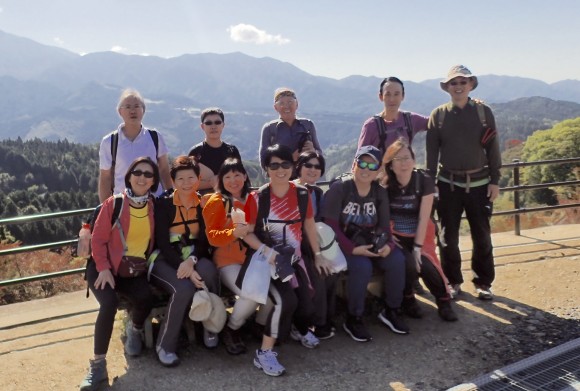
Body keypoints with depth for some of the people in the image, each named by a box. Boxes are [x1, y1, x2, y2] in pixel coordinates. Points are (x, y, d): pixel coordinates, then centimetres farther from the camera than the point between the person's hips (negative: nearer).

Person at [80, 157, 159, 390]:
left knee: (145, 297, -28)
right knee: (109, 303, -29)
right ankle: (98, 365, -16)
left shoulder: (155, 208, 3)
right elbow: (98, 239, -7)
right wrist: (103, 268, -18)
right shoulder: (113, 204, -6)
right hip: (106, 268, -2)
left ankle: (135, 330, 8)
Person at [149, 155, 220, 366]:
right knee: (184, 289, -33)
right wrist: (184, 267, -26)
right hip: (165, 259, -3)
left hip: (195, 257, 3)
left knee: (208, 270, -33)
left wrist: (191, 261, -22)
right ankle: (165, 345, -12)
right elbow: (163, 244, -12)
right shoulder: (163, 204, -8)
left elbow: (204, 240, -1)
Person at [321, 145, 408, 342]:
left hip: (370, 243, 5)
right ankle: (353, 319, -12)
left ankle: (391, 311, 2)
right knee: (362, 266, -33)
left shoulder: (380, 193, 4)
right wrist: (352, 249, -27)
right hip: (343, 244, -5)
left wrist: (389, 244, -18)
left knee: (397, 259, -19)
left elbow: (384, 225, 4)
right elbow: (330, 224, -18)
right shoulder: (338, 189, -13)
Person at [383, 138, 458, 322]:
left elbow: (423, 218, -13)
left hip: (420, 236, 0)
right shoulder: (384, 184, -9)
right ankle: (407, 300, 4)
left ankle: (444, 301, 5)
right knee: (408, 265, -28)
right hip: (395, 237, 0)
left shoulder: (424, 181, -10)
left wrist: (417, 247, -17)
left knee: (427, 267, -25)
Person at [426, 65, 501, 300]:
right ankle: (453, 281, 22)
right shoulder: (438, 115, 0)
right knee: (449, 236, 7)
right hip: (449, 184, 0)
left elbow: (493, 148, 2)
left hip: (479, 183, 0)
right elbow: (431, 152, 1)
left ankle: (483, 282, 22)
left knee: (482, 236, 7)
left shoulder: (484, 112, 1)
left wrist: (494, 181, -2)